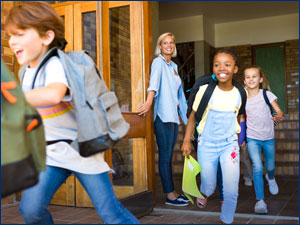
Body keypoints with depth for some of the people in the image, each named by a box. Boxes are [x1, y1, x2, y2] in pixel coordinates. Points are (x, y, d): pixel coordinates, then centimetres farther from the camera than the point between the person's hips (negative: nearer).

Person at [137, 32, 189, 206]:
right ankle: (170, 195, 1)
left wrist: (185, 113, 24)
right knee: (165, 156, -4)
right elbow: (154, 81, -26)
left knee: (169, 156, 12)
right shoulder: (158, 62, -5)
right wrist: (149, 101, -42)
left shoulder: (174, 66, 20)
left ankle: (172, 192, 18)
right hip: (163, 115, -8)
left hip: (174, 115, 8)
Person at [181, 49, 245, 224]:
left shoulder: (240, 94, -3)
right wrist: (187, 140, -2)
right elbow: (193, 115, 0)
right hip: (207, 144, -1)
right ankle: (204, 193, 46)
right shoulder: (205, 90, -9)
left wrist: (239, 137, 13)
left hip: (230, 144, 1)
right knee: (209, 187, 10)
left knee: (231, 190, -7)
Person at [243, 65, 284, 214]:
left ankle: (270, 178, 53)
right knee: (257, 168, -15)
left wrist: (279, 117, -35)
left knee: (270, 167, 17)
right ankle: (260, 201, -11)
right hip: (252, 138, -1)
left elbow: (278, 110, -12)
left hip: (268, 137, 1)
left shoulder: (266, 94, -6)